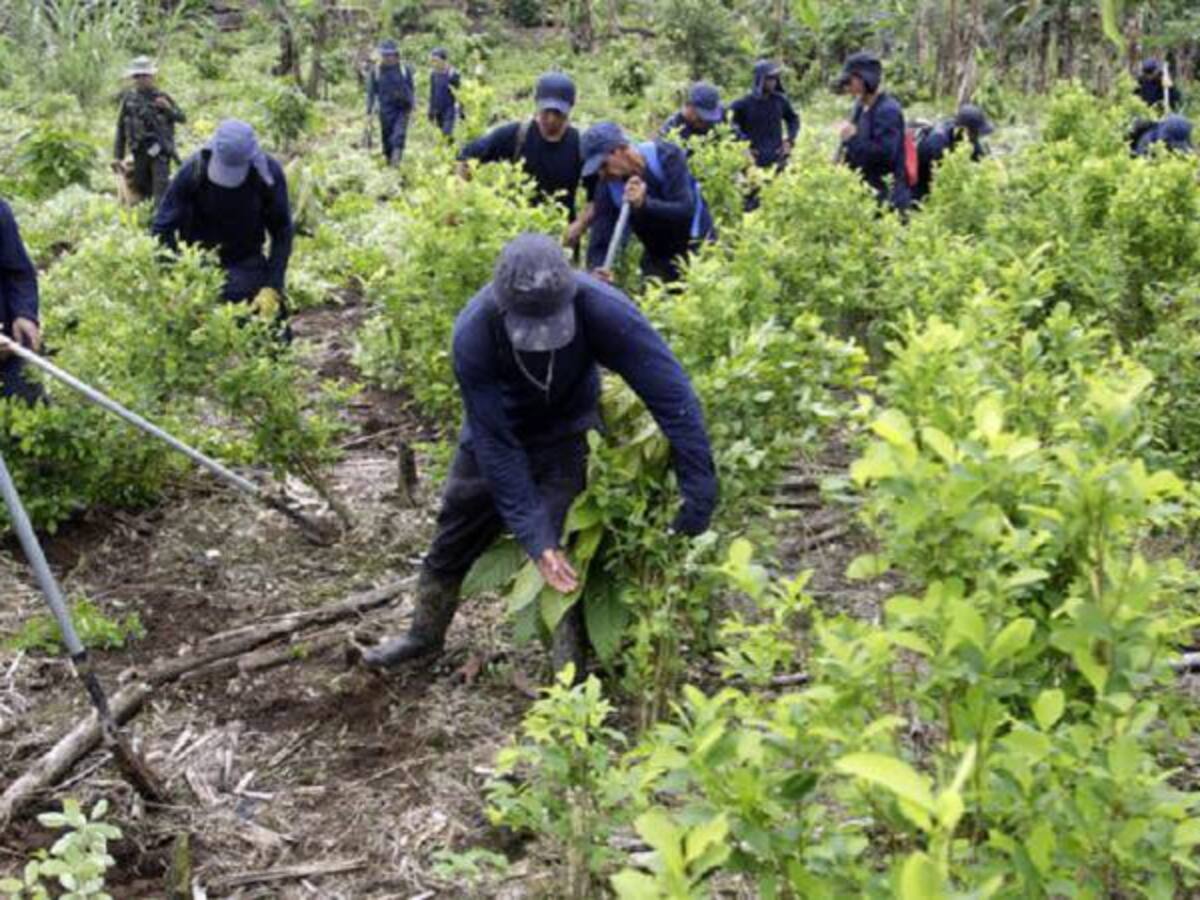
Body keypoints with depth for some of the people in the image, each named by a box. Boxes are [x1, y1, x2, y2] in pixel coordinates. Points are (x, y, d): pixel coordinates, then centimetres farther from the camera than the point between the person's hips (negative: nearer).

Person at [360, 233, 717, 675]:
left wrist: (700, 488, -37)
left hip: (567, 436, -1)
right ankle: (425, 635, 42)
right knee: (453, 540, 16)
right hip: (496, 433, 2)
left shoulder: (601, 308, -40)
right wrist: (533, 536, -33)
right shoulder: (473, 335, -37)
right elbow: (495, 444, -30)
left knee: (567, 551, -15)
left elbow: (670, 390, -36)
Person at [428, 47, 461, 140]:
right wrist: (431, 111, 15)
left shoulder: (453, 74, -13)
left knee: (447, 133, -16)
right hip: (438, 109, 6)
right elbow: (432, 93, 14)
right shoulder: (434, 74, 4)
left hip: (450, 108, -6)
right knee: (443, 134, 12)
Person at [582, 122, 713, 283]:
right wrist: (597, 268, -39)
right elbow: (600, 240, -17)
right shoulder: (607, 186, -13)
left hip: (695, 249, -3)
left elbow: (686, 210, -30)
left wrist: (644, 204, -44)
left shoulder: (667, 157, -22)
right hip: (657, 259, 4)